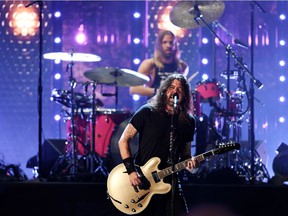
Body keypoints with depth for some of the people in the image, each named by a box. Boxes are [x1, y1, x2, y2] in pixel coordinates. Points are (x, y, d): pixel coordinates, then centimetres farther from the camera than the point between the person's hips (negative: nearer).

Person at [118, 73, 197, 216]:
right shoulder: (147, 112, -6)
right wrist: (131, 171, -15)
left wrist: (188, 161, -8)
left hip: (169, 180, 3)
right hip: (141, 181, -3)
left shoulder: (188, 121, 5)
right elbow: (123, 140, -6)